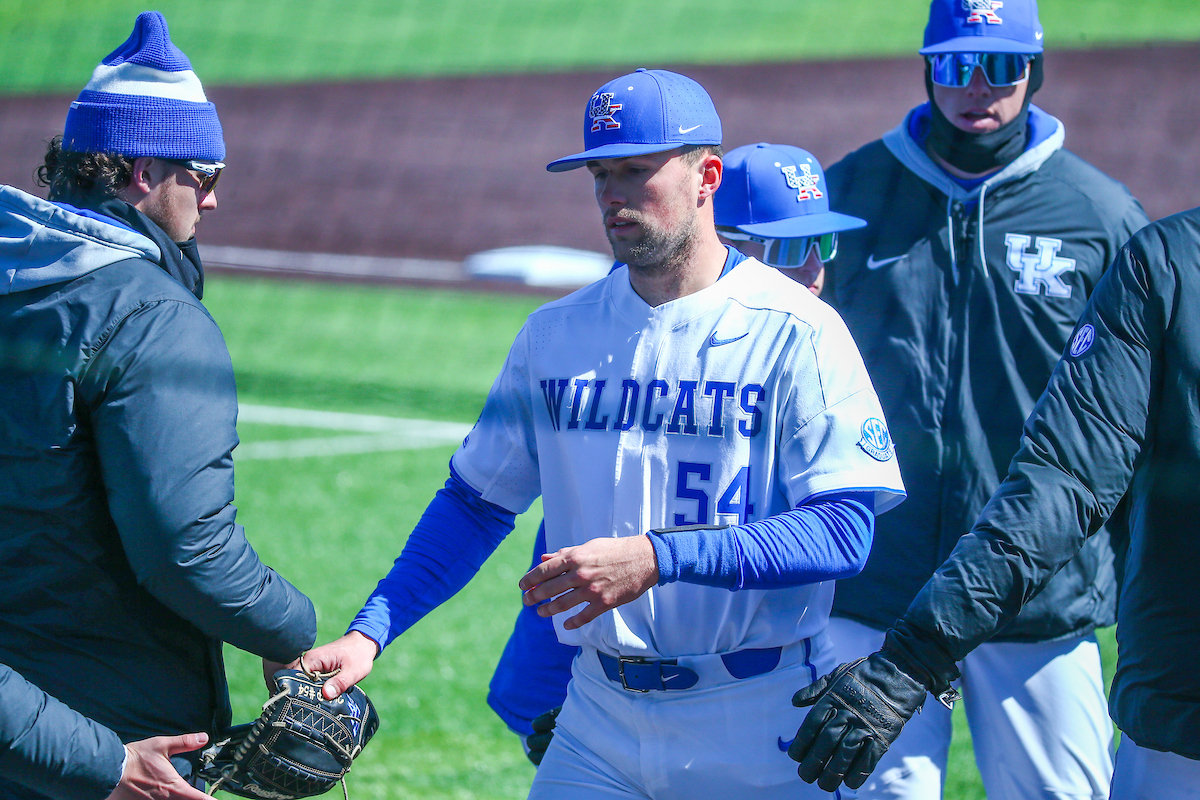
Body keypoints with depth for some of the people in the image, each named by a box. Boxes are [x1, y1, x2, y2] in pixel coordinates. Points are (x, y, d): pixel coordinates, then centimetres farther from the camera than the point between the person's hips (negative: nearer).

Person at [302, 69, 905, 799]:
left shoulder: (797, 332, -9)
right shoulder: (556, 334, 8)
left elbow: (844, 527, -17)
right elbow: (476, 501, 13)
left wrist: (656, 557, -27)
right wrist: (369, 634, -1)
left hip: (758, 737, -4)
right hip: (599, 727, 4)